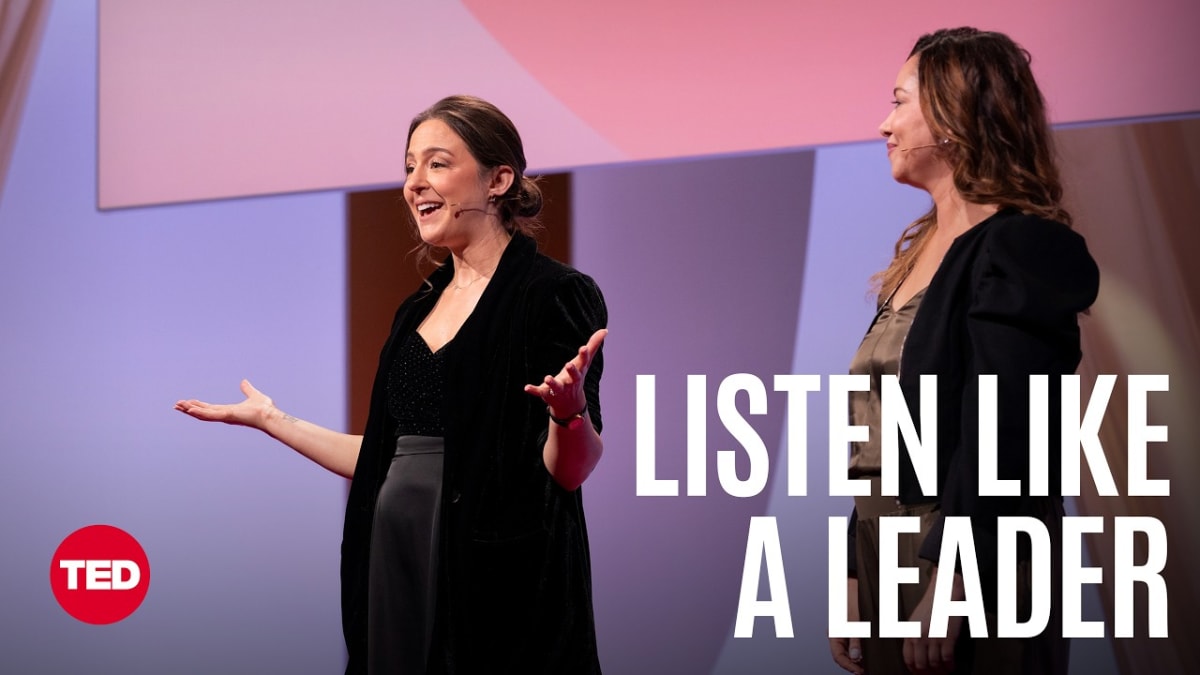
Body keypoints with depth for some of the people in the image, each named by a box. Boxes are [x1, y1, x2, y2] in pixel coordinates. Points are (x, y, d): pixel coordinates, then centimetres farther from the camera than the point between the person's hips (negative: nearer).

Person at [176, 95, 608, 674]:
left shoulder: (555, 294, -7)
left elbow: (571, 470, -12)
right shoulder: (418, 309, 14)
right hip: (397, 563, 7)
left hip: (502, 584, -6)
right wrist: (272, 420, 21)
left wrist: (570, 409, -33)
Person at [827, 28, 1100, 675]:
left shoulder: (1018, 248, -11)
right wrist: (853, 589, 13)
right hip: (885, 562, 8)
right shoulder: (922, 252, 15)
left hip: (976, 573, -8)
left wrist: (947, 584, -24)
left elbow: (999, 439, -20)